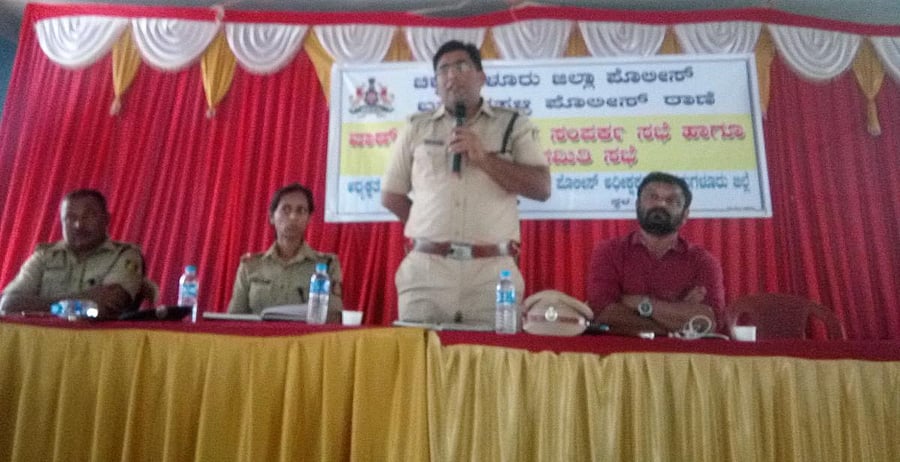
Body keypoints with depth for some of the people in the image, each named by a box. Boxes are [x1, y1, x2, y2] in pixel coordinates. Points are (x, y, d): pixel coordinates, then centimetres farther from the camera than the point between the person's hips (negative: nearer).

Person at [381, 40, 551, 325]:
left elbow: (541, 188, -2)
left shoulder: (514, 125, 9)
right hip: (425, 268, 1)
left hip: (492, 271, -1)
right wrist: (433, 228, 8)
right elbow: (391, 196, 16)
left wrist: (483, 156, -10)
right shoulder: (416, 128, 13)